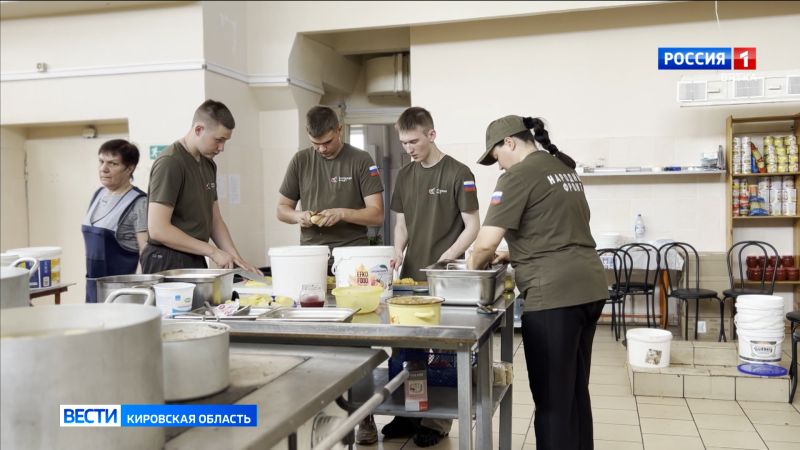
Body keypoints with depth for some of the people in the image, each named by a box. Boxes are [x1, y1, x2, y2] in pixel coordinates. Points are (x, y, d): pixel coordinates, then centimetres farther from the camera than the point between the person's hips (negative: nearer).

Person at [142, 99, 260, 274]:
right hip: (168, 263, -7)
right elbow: (158, 229, -20)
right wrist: (212, 251, -17)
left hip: (195, 261, 8)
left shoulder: (209, 165, 11)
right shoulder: (170, 163, -15)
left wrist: (236, 258, 2)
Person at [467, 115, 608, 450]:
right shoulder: (564, 168, 18)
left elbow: (485, 243, -14)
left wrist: (472, 269, 6)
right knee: (576, 390, 18)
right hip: (590, 287, 9)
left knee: (551, 397, 1)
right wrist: (514, 255, 23)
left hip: (554, 294, -9)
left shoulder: (519, 175, -9)